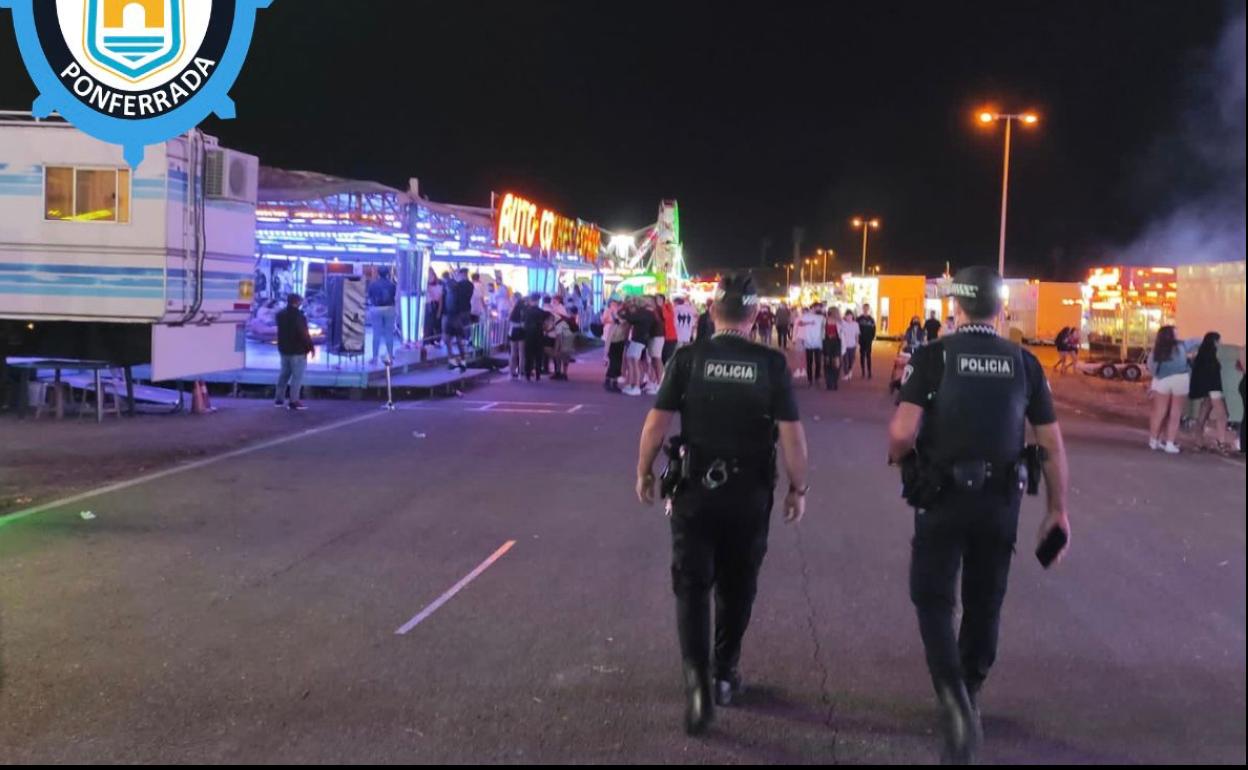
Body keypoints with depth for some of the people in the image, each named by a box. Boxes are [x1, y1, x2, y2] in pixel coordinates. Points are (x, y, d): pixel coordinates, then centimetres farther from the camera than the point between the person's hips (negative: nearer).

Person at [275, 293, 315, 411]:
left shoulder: (281, 314, 10)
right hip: (297, 350, -9)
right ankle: (294, 401, -9)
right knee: (297, 376, -6)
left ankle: (280, 399, 19)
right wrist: (311, 346, -12)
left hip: (284, 349, 9)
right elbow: (304, 334, -20)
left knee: (284, 374, 16)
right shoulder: (298, 316, -19)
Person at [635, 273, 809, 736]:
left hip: (695, 489, -1)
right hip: (750, 493, 1)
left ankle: (698, 677, -12)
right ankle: (725, 674, 30)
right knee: (737, 586, 18)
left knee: (692, 584, 5)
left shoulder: (688, 357, -8)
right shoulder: (772, 364, -8)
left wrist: (644, 472, 5)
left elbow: (657, 422, -9)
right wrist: (798, 489, 3)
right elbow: (791, 435, -9)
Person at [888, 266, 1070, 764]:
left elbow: (902, 431, -18)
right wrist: (1058, 510, 10)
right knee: (984, 603, 18)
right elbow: (1052, 444, 2)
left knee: (934, 600, 7)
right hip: (1001, 502, 3)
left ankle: (955, 701, -13)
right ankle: (969, 698, 34)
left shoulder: (932, 357, -9)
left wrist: (897, 458, 4)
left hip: (942, 499, -3)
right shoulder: (1024, 362, 1)